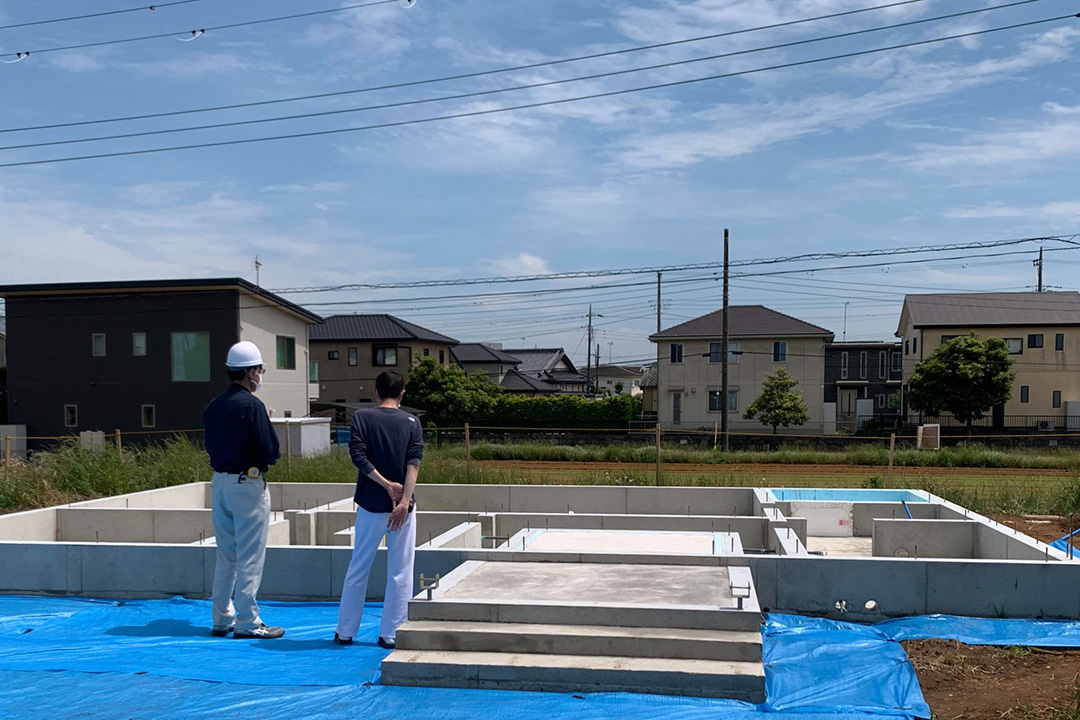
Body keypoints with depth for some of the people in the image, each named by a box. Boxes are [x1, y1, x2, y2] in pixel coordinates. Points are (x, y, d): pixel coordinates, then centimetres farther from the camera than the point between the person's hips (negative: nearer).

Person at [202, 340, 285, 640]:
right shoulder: (252, 405, -16)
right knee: (249, 557, 0)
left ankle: (222, 620, 22)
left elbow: (210, 445, 13)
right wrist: (263, 458, 3)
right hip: (247, 484, -8)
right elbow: (270, 452, -17)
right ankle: (247, 622, 5)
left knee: (226, 555, 15)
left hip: (219, 482, 8)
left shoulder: (213, 405, 8)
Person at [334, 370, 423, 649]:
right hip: (402, 505, 0)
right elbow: (414, 462, -11)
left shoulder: (362, 417, 1)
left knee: (358, 568, 12)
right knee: (400, 571, 6)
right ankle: (390, 634, 8)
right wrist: (404, 499, -18)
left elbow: (357, 454, -10)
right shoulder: (411, 422, 2)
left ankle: (345, 631, 19)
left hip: (371, 505, 1)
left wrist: (387, 485, -9)